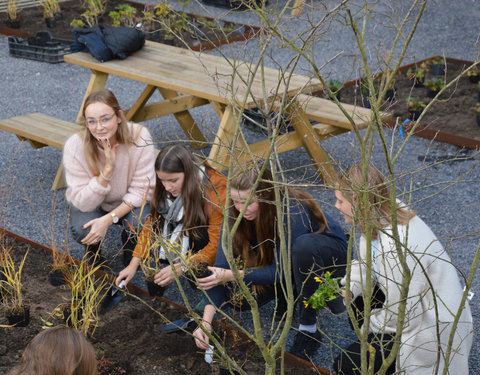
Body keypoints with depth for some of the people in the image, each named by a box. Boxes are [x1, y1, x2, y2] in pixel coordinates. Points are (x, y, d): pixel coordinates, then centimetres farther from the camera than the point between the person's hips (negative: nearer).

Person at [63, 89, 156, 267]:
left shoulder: (140, 137, -28)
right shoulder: (75, 146, -28)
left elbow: (141, 190, -21)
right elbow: (83, 202, -26)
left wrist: (108, 219, -31)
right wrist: (108, 168, -38)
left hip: (129, 204, 0)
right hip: (89, 205, 0)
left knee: (139, 222, -31)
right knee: (82, 230, -31)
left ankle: (131, 254, 6)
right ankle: (93, 252, 8)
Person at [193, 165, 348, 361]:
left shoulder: (293, 212, -36)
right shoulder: (237, 214, -21)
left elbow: (281, 271, -30)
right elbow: (222, 267, -23)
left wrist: (232, 275, -40)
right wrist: (206, 320, -32)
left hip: (328, 253, -5)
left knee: (304, 245, -40)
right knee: (234, 293, -17)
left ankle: (309, 327, -24)